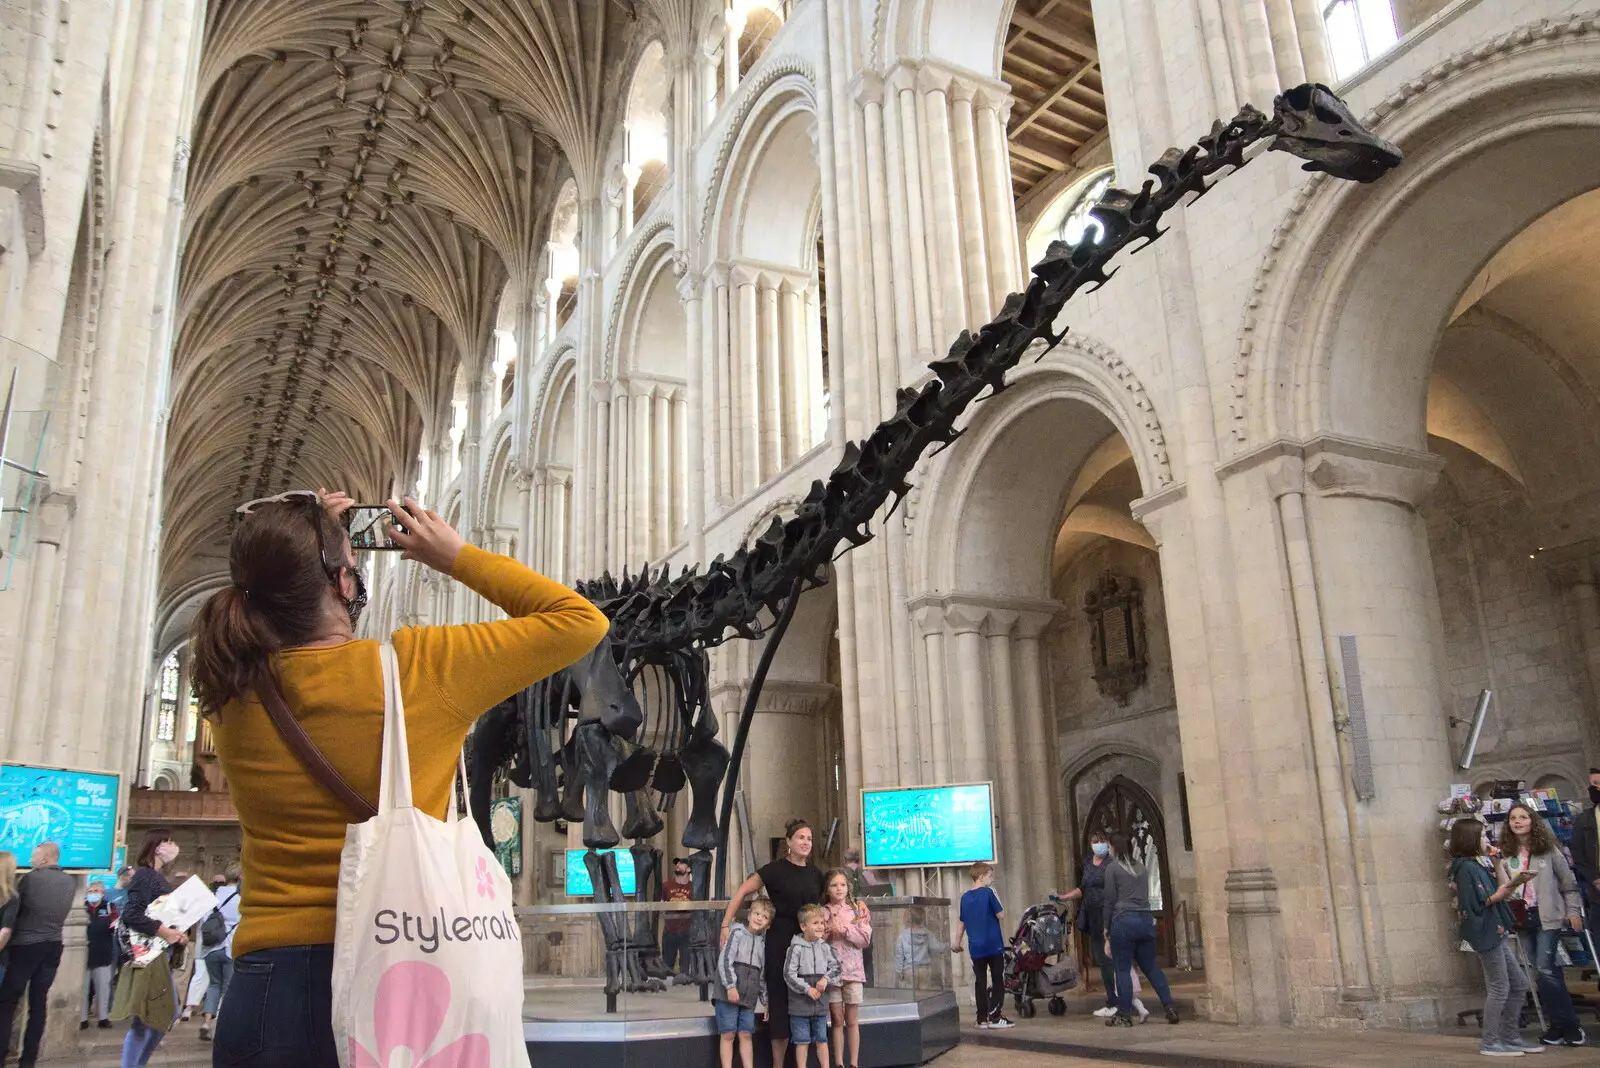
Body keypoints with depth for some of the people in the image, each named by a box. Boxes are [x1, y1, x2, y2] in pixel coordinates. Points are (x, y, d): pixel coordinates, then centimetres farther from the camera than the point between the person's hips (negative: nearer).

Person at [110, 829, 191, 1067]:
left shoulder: (159, 877, 15)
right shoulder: (144, 875, -12)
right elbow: (131, 915, -24)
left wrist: (178, 934, 3)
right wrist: (164, 932, -23)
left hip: (163, 956, 10)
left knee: (169, 1015, 17)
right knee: (142, 1019, -4)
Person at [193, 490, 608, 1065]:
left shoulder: (230, 692, -3)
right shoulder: (418, 670, -15)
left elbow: (249, 629, 23)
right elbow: (581, 620, -6)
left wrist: (287, 557, 12)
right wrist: (456, 555, -1)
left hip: (264, 990, 4)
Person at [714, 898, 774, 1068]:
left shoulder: (763, 942, 13)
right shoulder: (737, 933, -4)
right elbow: (725, 960, -12)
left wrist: (765, 1000, 15)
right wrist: (731, 986, -20)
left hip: (749, 998, 5)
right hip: (728, 995, -5)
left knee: (746, 1035, 6)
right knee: (728, 1035, -1)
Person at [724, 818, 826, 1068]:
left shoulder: (815, 873, 9)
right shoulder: (776, 869, -7)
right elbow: (742, 892, -8)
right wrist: (726, 925, -14)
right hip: (780, 941, -5)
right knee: (781, 1000, -1)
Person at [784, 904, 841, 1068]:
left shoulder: (825, 948, 4)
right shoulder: (796, 948, -11)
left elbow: (835, 967, 7)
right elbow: (789, 974, -14)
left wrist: (826, 979, -12)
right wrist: (807, 989, -17)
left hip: (821, 1003, 4)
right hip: (800, 1003, -4)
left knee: (822, 1040, 12)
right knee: (802, 1041, 4)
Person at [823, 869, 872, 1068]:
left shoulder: (858, 909, 4)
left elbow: (865, 938, -5)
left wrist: (844, 929, -14)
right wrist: (827, 931, -18)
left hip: (853, 970, 0)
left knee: (852, 1020, 6)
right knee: (837, 1020, 4)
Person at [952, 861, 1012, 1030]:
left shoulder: (965, 897, 7)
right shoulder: (988, 893, -10)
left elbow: (961, 923, 12)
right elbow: (1001, 916, -10)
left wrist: (957, 944, 22)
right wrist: (997, 898, 1)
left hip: (975, 948, 5)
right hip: (994, 946, -5)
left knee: (980, 982, 9)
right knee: (998, 981, 5)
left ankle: (982, 1019, 10)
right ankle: (994, 1016, -1)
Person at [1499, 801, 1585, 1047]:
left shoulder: (1548, 849, -1)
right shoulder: (1505, 853, 5)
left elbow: (1568, 882, 4)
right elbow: (1501, 887, 7)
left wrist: (1573, 911, 1)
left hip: (1547, 916, -3)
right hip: (1521, 918, 4)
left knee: (1545, 967, -12)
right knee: (1539, 971, 6)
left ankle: (1568, 1025, 0)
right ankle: (1558, 1024, 15)